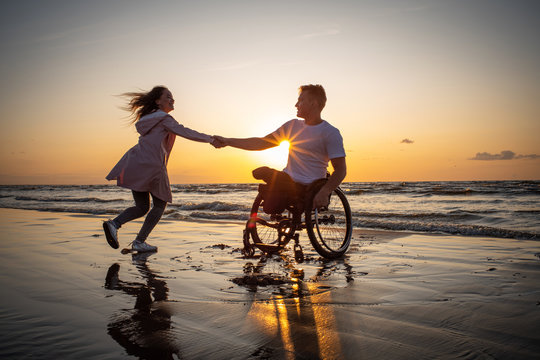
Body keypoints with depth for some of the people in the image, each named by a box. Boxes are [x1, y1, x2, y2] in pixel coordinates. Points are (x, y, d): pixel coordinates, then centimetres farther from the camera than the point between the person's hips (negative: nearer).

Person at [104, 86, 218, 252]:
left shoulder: (150, 118, 23)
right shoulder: (164, 118, -3)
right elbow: (185, 132, -8)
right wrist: (210, 139, -3)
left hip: (134, 166, 8)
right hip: (150, 166, -8)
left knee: (142, 207, 15)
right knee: (160, 205, 7)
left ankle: (114, 223, -7)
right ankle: (139, 242, 5)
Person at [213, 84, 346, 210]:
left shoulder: (330, 133, -8)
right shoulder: (293, 125, 11)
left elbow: (341, 169, -12)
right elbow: (262, 142, 10)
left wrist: (324, 192, -30)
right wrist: (227, 141, 4)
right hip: (287, 180, 7)